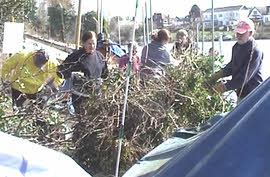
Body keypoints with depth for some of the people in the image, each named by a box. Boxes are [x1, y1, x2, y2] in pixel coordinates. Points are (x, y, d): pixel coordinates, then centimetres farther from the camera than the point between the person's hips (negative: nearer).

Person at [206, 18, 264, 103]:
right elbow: (232, 66, 17)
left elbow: (245, 76, -27)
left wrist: (226, 86, -27)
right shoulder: (236, 47, 5)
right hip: (241, 93, 9)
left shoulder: (255, 52, -23)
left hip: (252, 95, -9)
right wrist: (219, 74, 2)